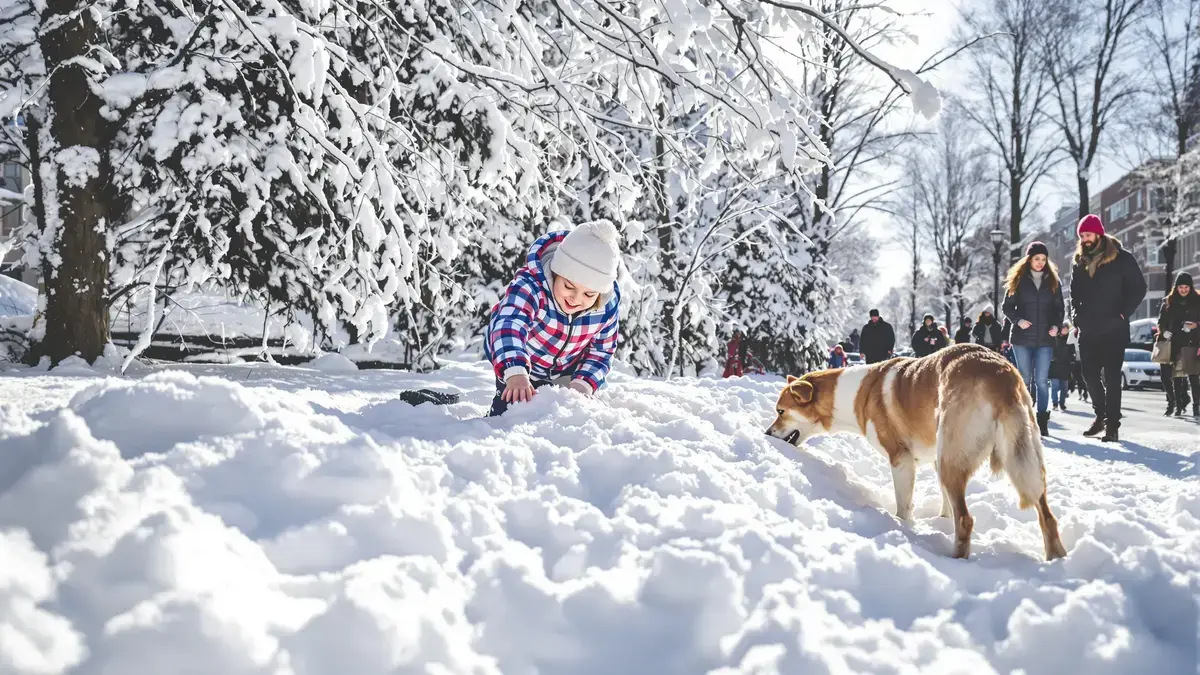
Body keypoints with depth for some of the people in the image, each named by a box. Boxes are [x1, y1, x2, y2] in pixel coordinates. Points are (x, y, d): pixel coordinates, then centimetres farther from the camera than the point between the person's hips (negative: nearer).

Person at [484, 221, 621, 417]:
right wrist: (515, 373, -76)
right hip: (515, 358, -3)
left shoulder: (609, 305, -27)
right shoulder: (530, 285, -41)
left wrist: (584, 383, -32)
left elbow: (601, 352, -12)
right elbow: (509, 326, -58)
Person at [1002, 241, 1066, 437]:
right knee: (1025, 379, 3)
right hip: (1022, 337, -1)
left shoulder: (1053, 281, 8)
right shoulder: (1018, 280, 4)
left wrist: (1056, 325, -5)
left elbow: (1060, 307, 11)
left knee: (1042, 380, -2)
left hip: (1045, 339, 1)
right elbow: (1007, 307, 4)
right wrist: (1017, 320, -13)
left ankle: (1042, 421, 1)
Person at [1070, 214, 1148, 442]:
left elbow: (1138, 288, -3)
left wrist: (1123, 314, -11)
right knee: (1090, 375, 8)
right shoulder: (1080, 262, 10)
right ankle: (1101, 415, 24)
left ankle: (1112, 424, -1)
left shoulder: (1122, 258, -4)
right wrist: (1076, 316, 5)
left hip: (1113, 330, -5)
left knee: (1111, 377, -5)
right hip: (1087, 330, 5)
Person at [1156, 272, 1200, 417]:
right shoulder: (1168, 301, 10)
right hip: (1174, 344, 1)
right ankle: (1178, 405, 6)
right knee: (1176, 376, 1)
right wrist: (1164, 332, -6)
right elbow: (1161, 320, 10)